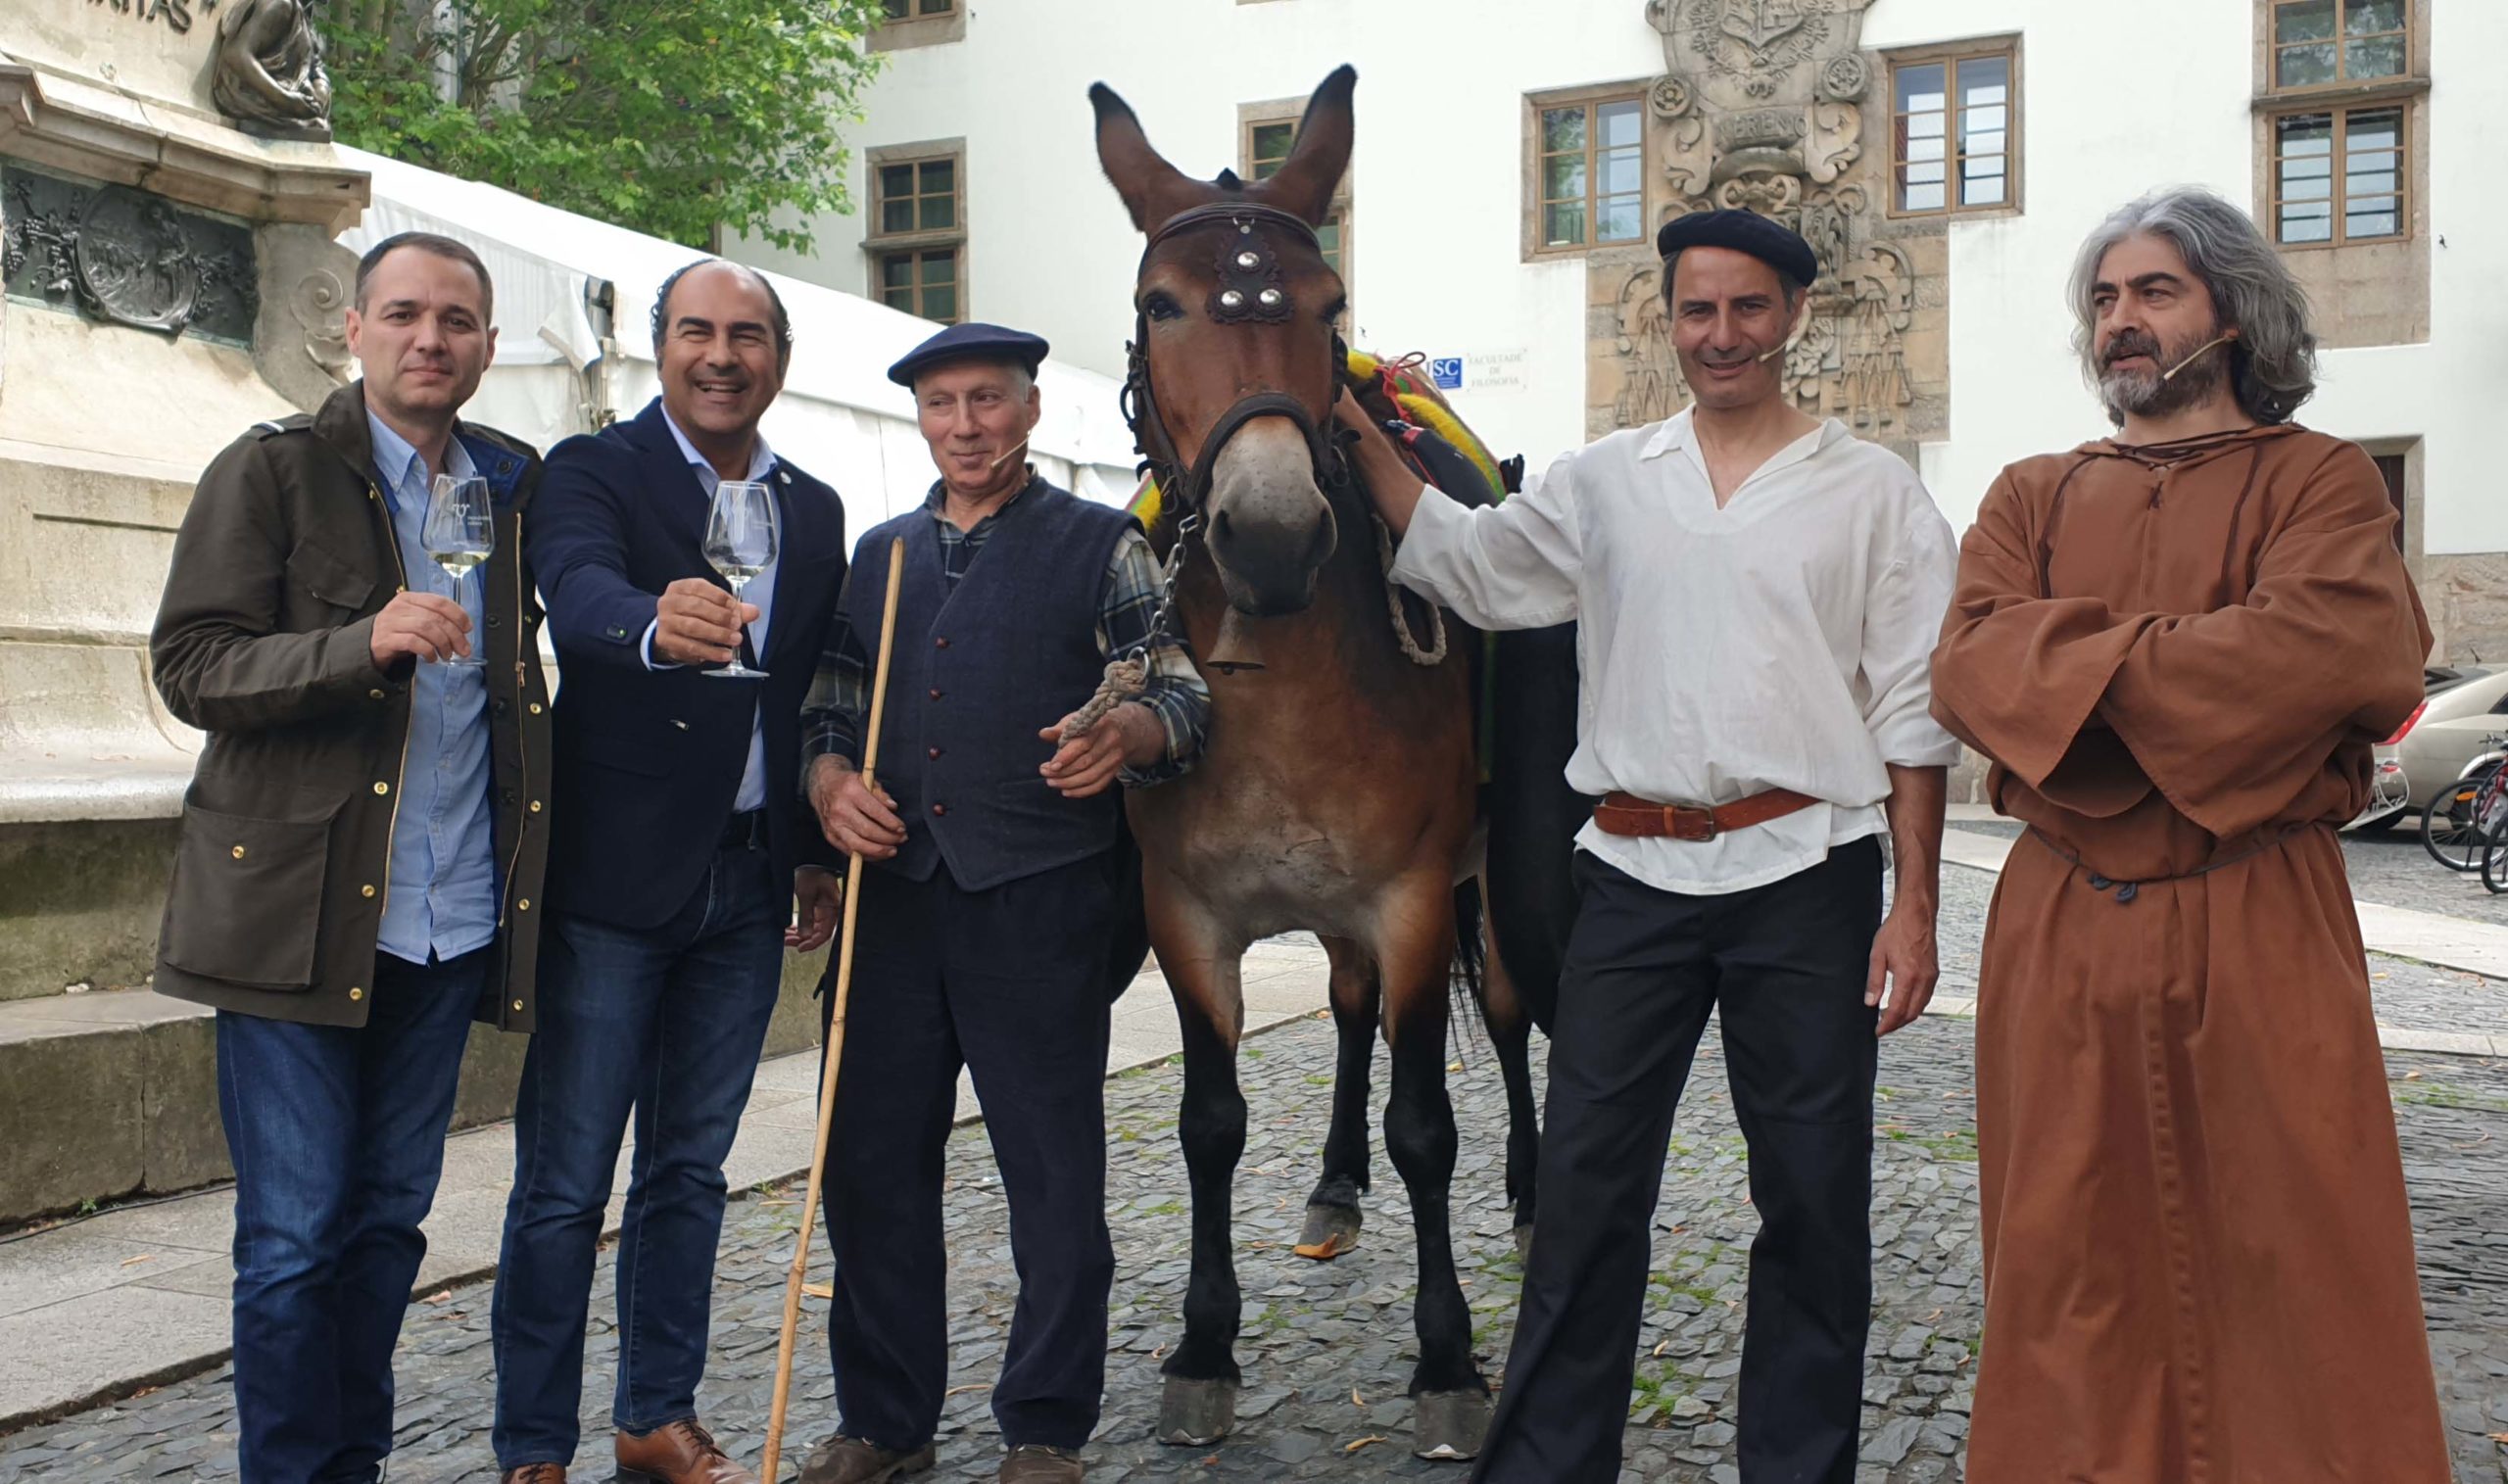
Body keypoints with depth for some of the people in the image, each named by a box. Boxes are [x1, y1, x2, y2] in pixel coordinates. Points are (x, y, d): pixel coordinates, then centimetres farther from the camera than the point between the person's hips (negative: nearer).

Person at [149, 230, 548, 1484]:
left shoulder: (513, 485, 11)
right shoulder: (271, 471, -3)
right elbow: (189, 666, -9)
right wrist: (363, 642, -25)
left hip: (450, 920, 5)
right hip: (300, 912, -4)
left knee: (390, 1219, 13)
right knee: (293, 1234, 0)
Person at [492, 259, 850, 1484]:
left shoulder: (814, 510, 11)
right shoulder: (594, 470, -5)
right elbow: (580, 592, -27)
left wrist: (816, 853, 9)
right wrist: (661, 624, -49)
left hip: (748, 884, 5)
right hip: (614, 878, -5)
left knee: (690, 1168, 15)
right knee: (566, 1184, 2)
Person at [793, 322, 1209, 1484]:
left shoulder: (1101, 546, 2)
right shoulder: (881, 553, 16)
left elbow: (1181, 699, -4)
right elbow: (831, 707, 19)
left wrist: (1125, 735, -27)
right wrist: (831, 780, -4)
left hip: (1038, 906, -4)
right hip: (893, 896, 5)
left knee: (1056, 1179, 3)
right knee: (871, 1166, 9)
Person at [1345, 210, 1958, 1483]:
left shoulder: (1873, 494, 3)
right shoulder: (1603, 484, 10)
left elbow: (1912, 717, 1)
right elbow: (1463, 564, 13)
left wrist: (1914, 905, -4)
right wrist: (1362, 434, 6)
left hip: (1805, 875, -1)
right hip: (1635, 875, 2)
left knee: (1814, 1200, 8)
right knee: (1584, 1193, 7)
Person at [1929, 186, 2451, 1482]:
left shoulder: (2316, 481, 5)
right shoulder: (2032, 498, 14)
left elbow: (2343, 642, -17)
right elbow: (1969, 667, -4)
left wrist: (2079, 668, -12)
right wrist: (2185, 659, -16)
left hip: (2262, 934, -2)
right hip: (2057, 932, 3)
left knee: (2297, 1263, 3)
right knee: (2072, 1270, 9)